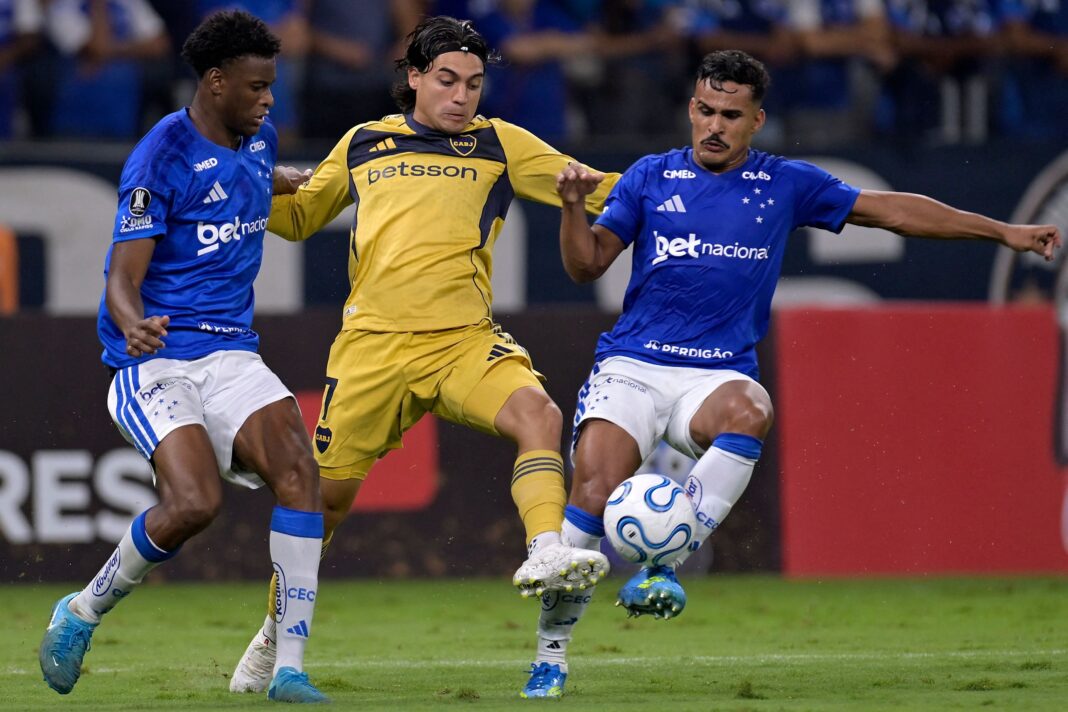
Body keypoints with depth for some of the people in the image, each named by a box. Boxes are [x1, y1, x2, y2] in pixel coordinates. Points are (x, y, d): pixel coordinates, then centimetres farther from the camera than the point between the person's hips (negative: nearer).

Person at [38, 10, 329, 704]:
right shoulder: (161, 158, -12)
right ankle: (81, 613, 3)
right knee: (195, 501, -25)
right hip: (155, 360, -6)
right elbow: (123, 277, -17)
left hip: (231, 355, 6)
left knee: (298, 466, -19)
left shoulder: (259, 139, 10)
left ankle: (290, 669, -18)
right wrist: (133, 327, -38)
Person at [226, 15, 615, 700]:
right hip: (373, 343, 1)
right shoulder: (363, 144, 14)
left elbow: (592, 190, 8)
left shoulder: (498, 143, 10)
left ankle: (545, 553, -44)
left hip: (464, 341, -1)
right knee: (328, 491, 4)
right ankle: (276, 635, 24)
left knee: (538, 413, -30)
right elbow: (299, 216, 28)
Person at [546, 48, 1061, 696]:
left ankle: (664, 568, -30)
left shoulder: (785, 184, 10)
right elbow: (588, 265, 7)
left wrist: (1003, 232, 14)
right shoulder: (651, 176, 9)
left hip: (719, 373, 0)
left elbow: (890, 210, 15)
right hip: (632, 367, 0)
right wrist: (574, 208, -14)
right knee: (594, 494, -22)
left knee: (747, 412, -37)